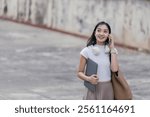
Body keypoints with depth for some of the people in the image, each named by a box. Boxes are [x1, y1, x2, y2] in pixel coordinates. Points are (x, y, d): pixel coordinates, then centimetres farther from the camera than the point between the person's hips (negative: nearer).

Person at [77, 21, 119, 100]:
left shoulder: (111, 50, 5)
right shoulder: (87, 51, -3)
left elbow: (114, 69, -12)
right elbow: (80, 72, 1)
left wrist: (112, 48, -8)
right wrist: (88, 78, -21)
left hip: (107, 89, 3)